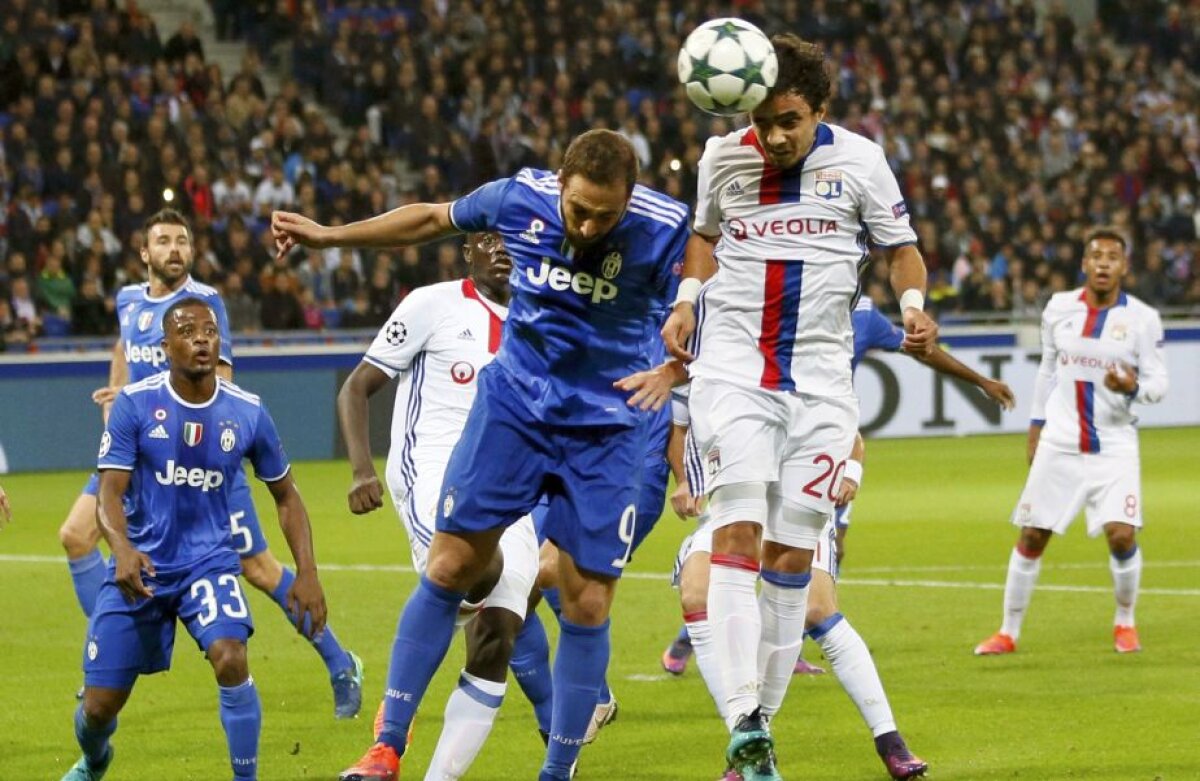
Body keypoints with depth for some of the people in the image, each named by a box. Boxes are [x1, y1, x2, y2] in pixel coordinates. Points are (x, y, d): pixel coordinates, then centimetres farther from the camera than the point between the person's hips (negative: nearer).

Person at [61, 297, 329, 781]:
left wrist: (307, 572, -2)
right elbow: (110, 491, -15)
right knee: (99, 706, 4)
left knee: (230, 660, -29)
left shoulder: (247, 413, -5)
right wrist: (122, 549, -35)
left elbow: (285, 495, 8)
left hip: (209, 561, 0)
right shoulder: (135, 404, -10)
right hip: (141, 565, 0)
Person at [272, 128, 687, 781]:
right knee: (449, 567, -1)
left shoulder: (664, 230, -19)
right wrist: (330, 235, 11)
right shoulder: (520, 198, -12)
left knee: (587, 604, -3)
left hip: (604, 430, -2)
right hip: (513, 406, 2)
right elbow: (434, 218, 7)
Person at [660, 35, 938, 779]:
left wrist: (915, 304, -12)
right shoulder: (723, 157, 2)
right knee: (738, 530, -15)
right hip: (733, 369, 0)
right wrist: (687, 299, 5)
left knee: (793, 551, 1)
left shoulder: (858, 160, -3)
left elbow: (901, 245, 7)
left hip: (821, 378, 0)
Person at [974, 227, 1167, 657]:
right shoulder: (1059, 307, 3)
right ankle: (1008, 633, 16)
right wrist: (1037, 424, 16)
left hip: (1114, 445, -2)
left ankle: (1125, 623, 10)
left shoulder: (1142, 318, -5)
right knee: (1031, 537, 3)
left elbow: (1158, 383, -4)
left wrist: (1133, 387, -26)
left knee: (1122, 535, -15)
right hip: (1059, 443, 2)